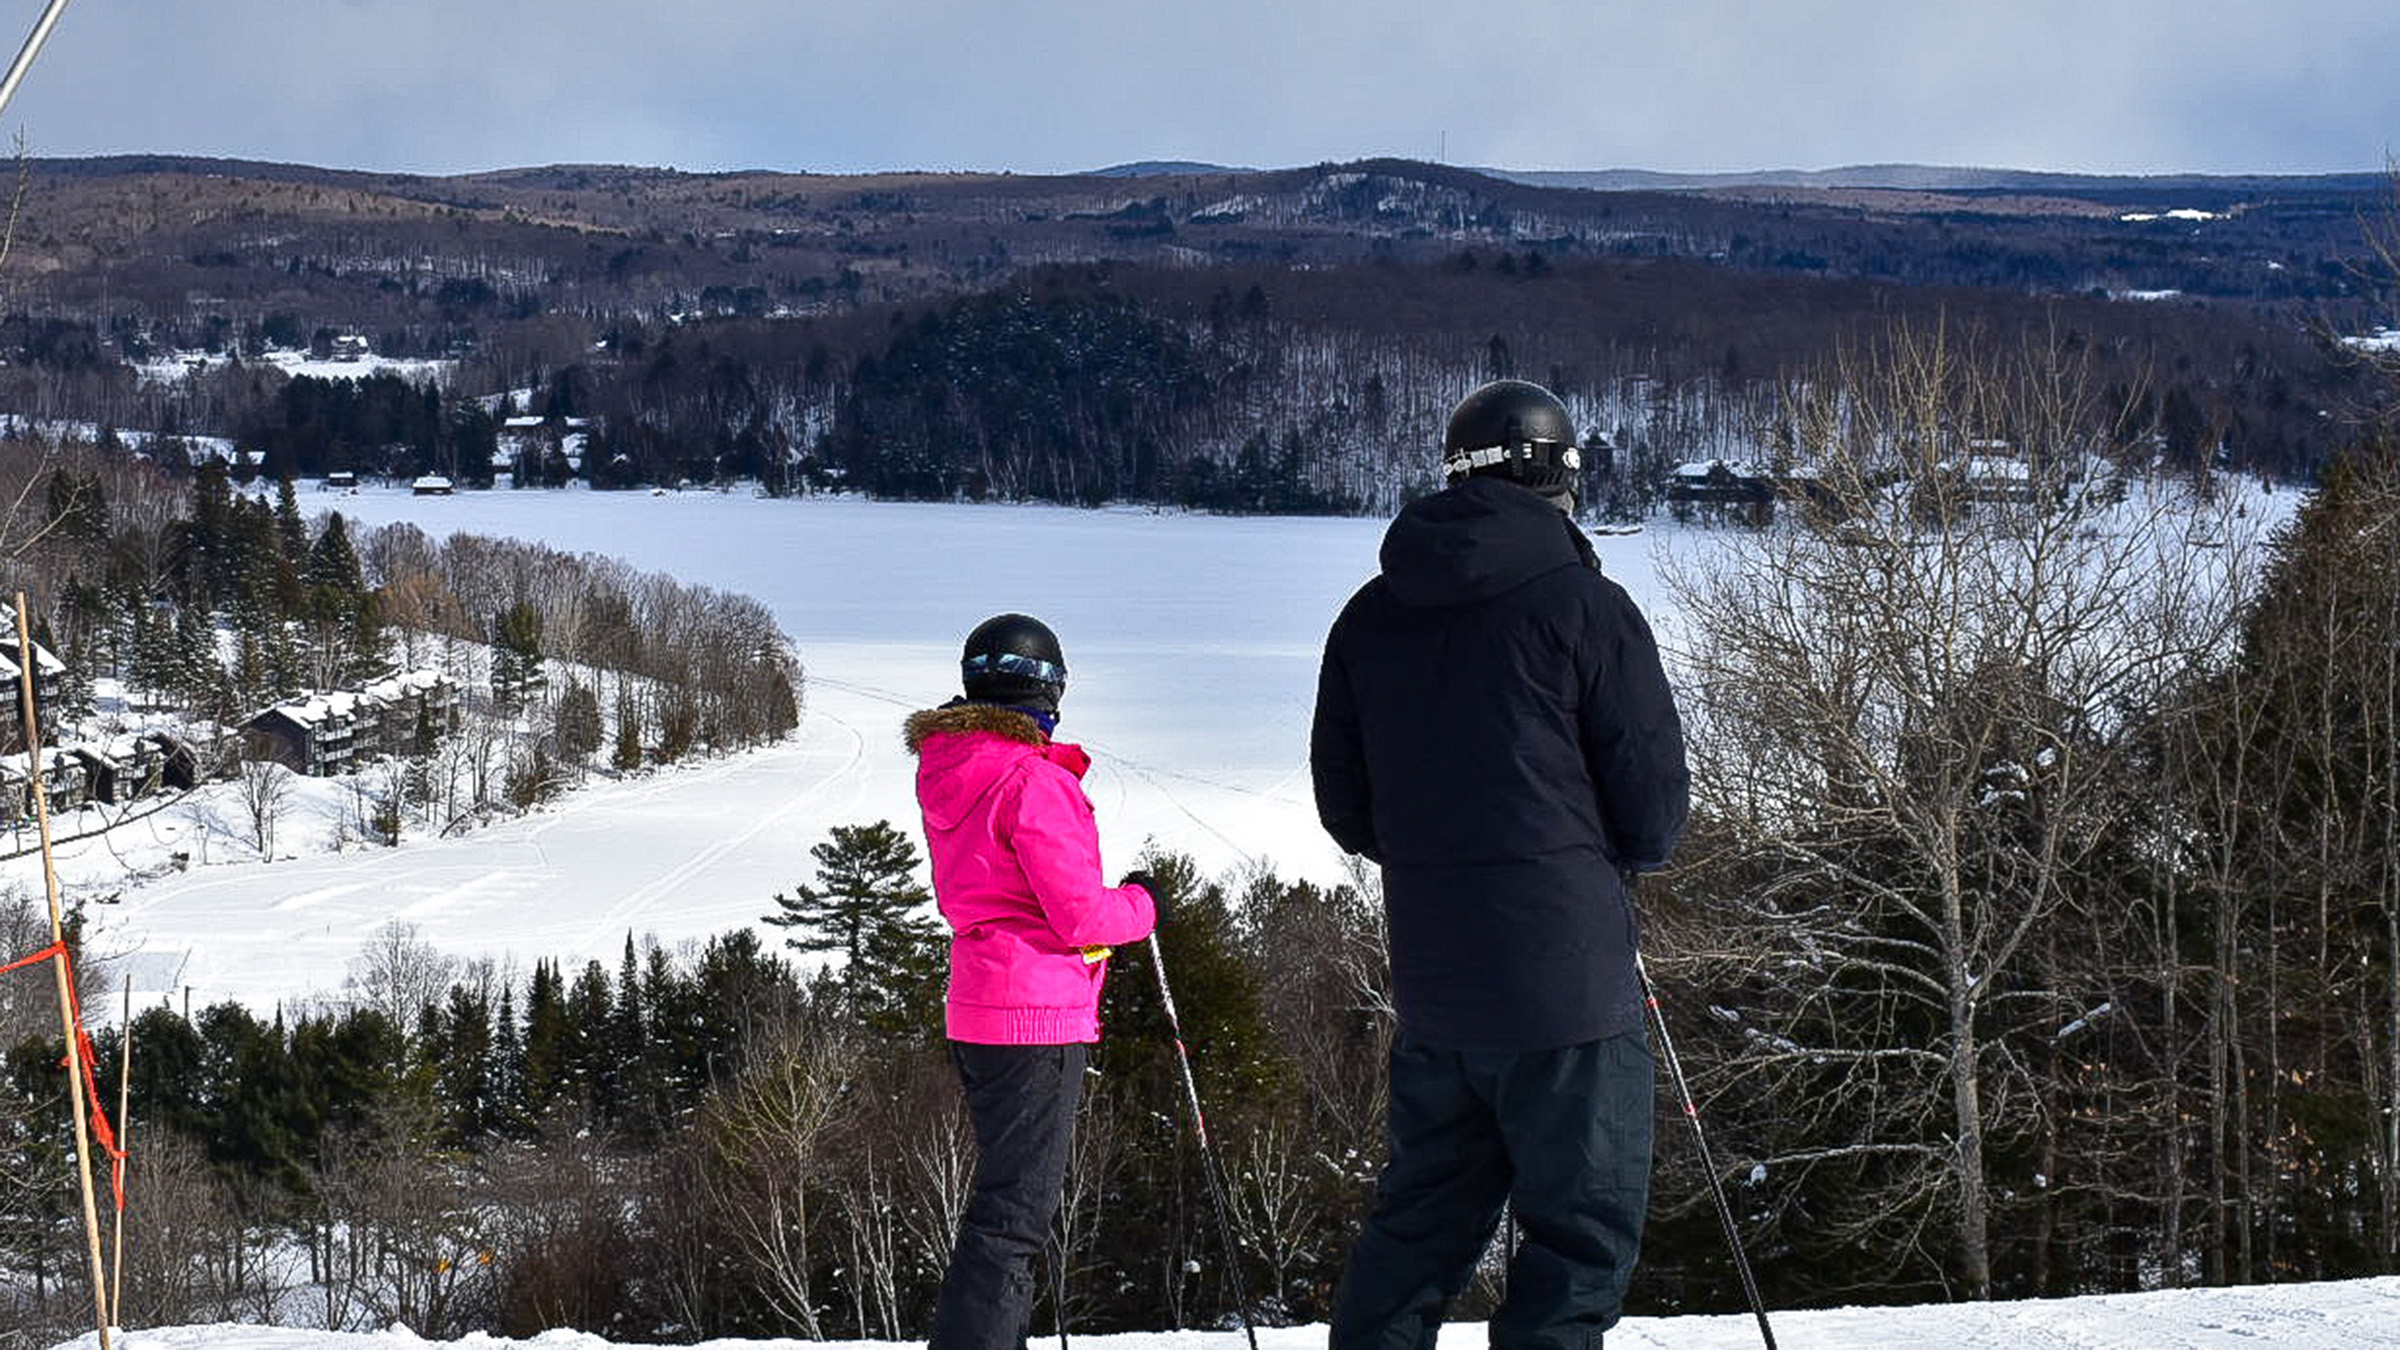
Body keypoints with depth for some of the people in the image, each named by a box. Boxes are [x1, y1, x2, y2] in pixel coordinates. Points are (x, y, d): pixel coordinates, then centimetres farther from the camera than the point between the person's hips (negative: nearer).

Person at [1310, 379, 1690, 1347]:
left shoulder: (1370, 616, 9)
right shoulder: (1583, 606, -8)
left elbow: (1343, 808, 14)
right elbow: (1655, 804, -5)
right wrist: (1619, 853, 16)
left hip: (1426, 973, 6)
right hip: (1562, 976, -6)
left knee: (1424, 1214, 18)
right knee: (1585, 1227, 0)